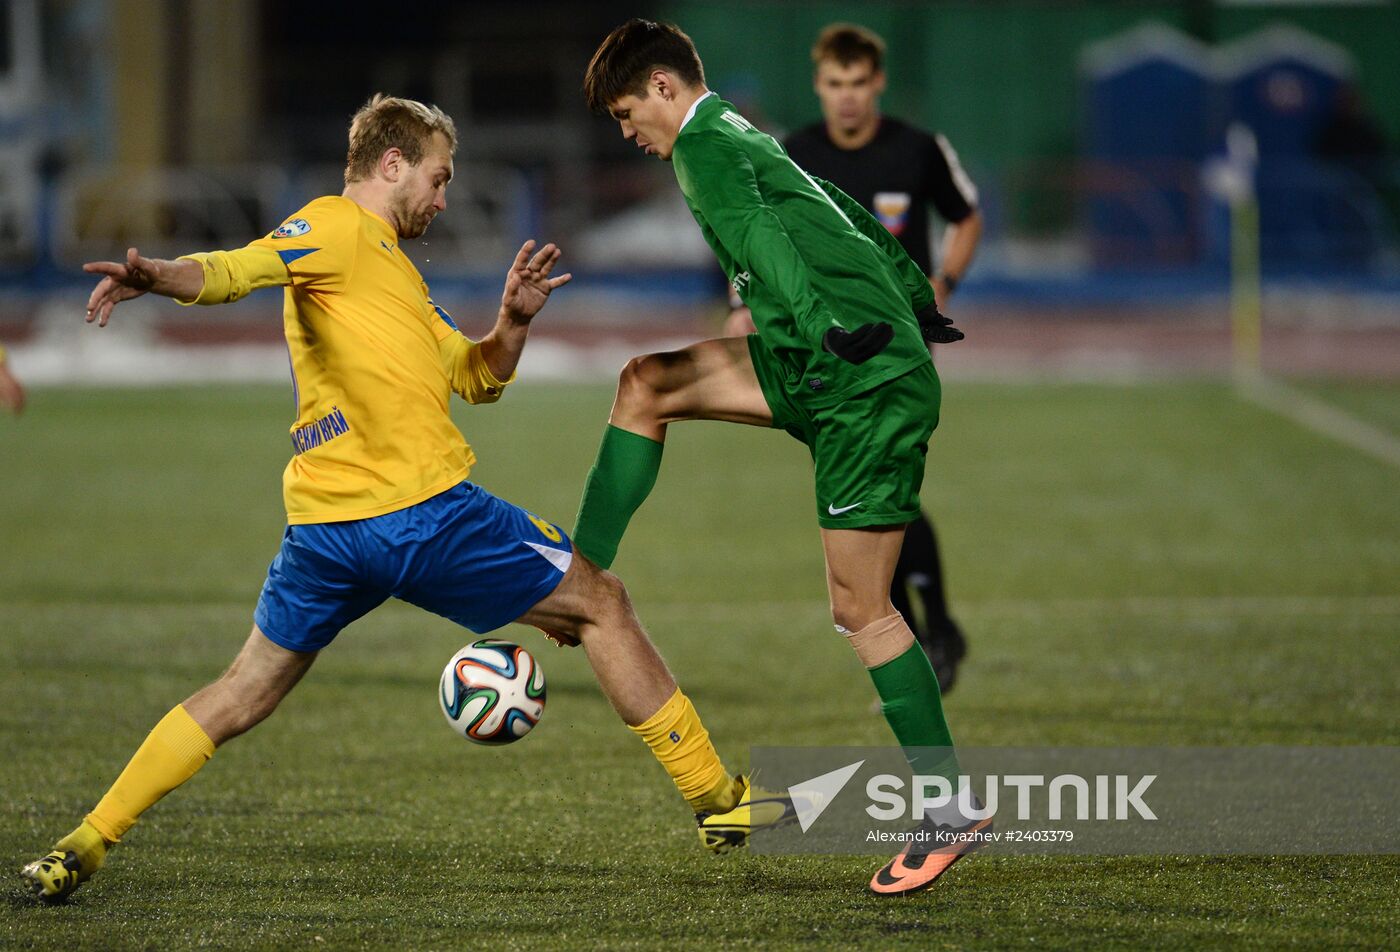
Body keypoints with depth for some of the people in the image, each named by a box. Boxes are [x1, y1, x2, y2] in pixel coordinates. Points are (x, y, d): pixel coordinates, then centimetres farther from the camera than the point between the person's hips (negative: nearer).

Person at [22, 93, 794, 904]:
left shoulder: (390, 265, 26)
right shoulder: (338, 230, -4)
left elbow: (473, 376, 28)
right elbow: (236, 269, -21)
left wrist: (513, 322, 7)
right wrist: (159, 276, -42)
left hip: (323, 528, 9)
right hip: (422, 511, -9)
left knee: (245, 693, 12)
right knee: (600, 605, 7)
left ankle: (82, 849, 4)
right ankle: (716, 798, 12)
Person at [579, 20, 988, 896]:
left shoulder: (705, 144, -8)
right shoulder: (744, 138, 21)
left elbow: (754, 231, -26)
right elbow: (856, 219, 32)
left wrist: (826, 323, -41)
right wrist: (919, 306, 43)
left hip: (868, 386, -10)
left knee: (860, 606, -6)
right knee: (648, 383, 10)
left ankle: (951, 812, -1)